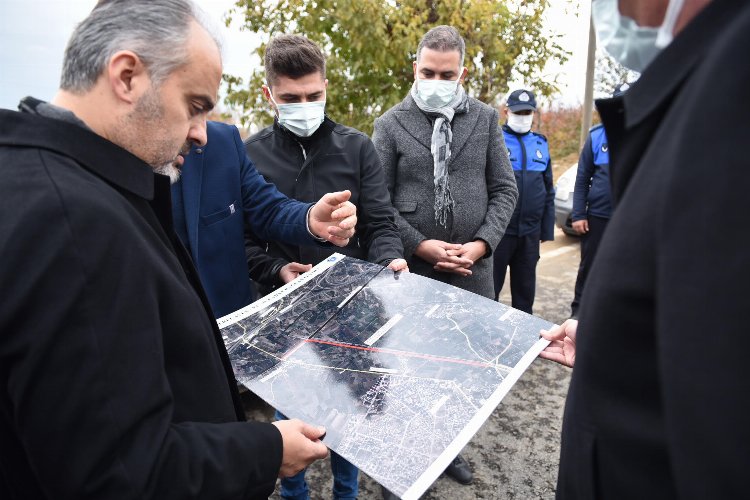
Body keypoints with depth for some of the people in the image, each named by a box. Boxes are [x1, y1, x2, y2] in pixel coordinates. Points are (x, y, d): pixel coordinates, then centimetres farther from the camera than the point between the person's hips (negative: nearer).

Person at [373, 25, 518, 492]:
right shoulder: (391, 124, -1)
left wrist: (482, 244, -9)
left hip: (473, 268, 3)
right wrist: (420, 246, -13)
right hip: (412, 268, -2)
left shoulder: (486, 119, 5)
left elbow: (505, 189, 5)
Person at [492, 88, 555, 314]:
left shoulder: (541, 144, 10)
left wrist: (547, 229, 11)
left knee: (525, 287, 15)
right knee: (490, 286, 6)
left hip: (530, 232, 4)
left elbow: (548, 191, 13)